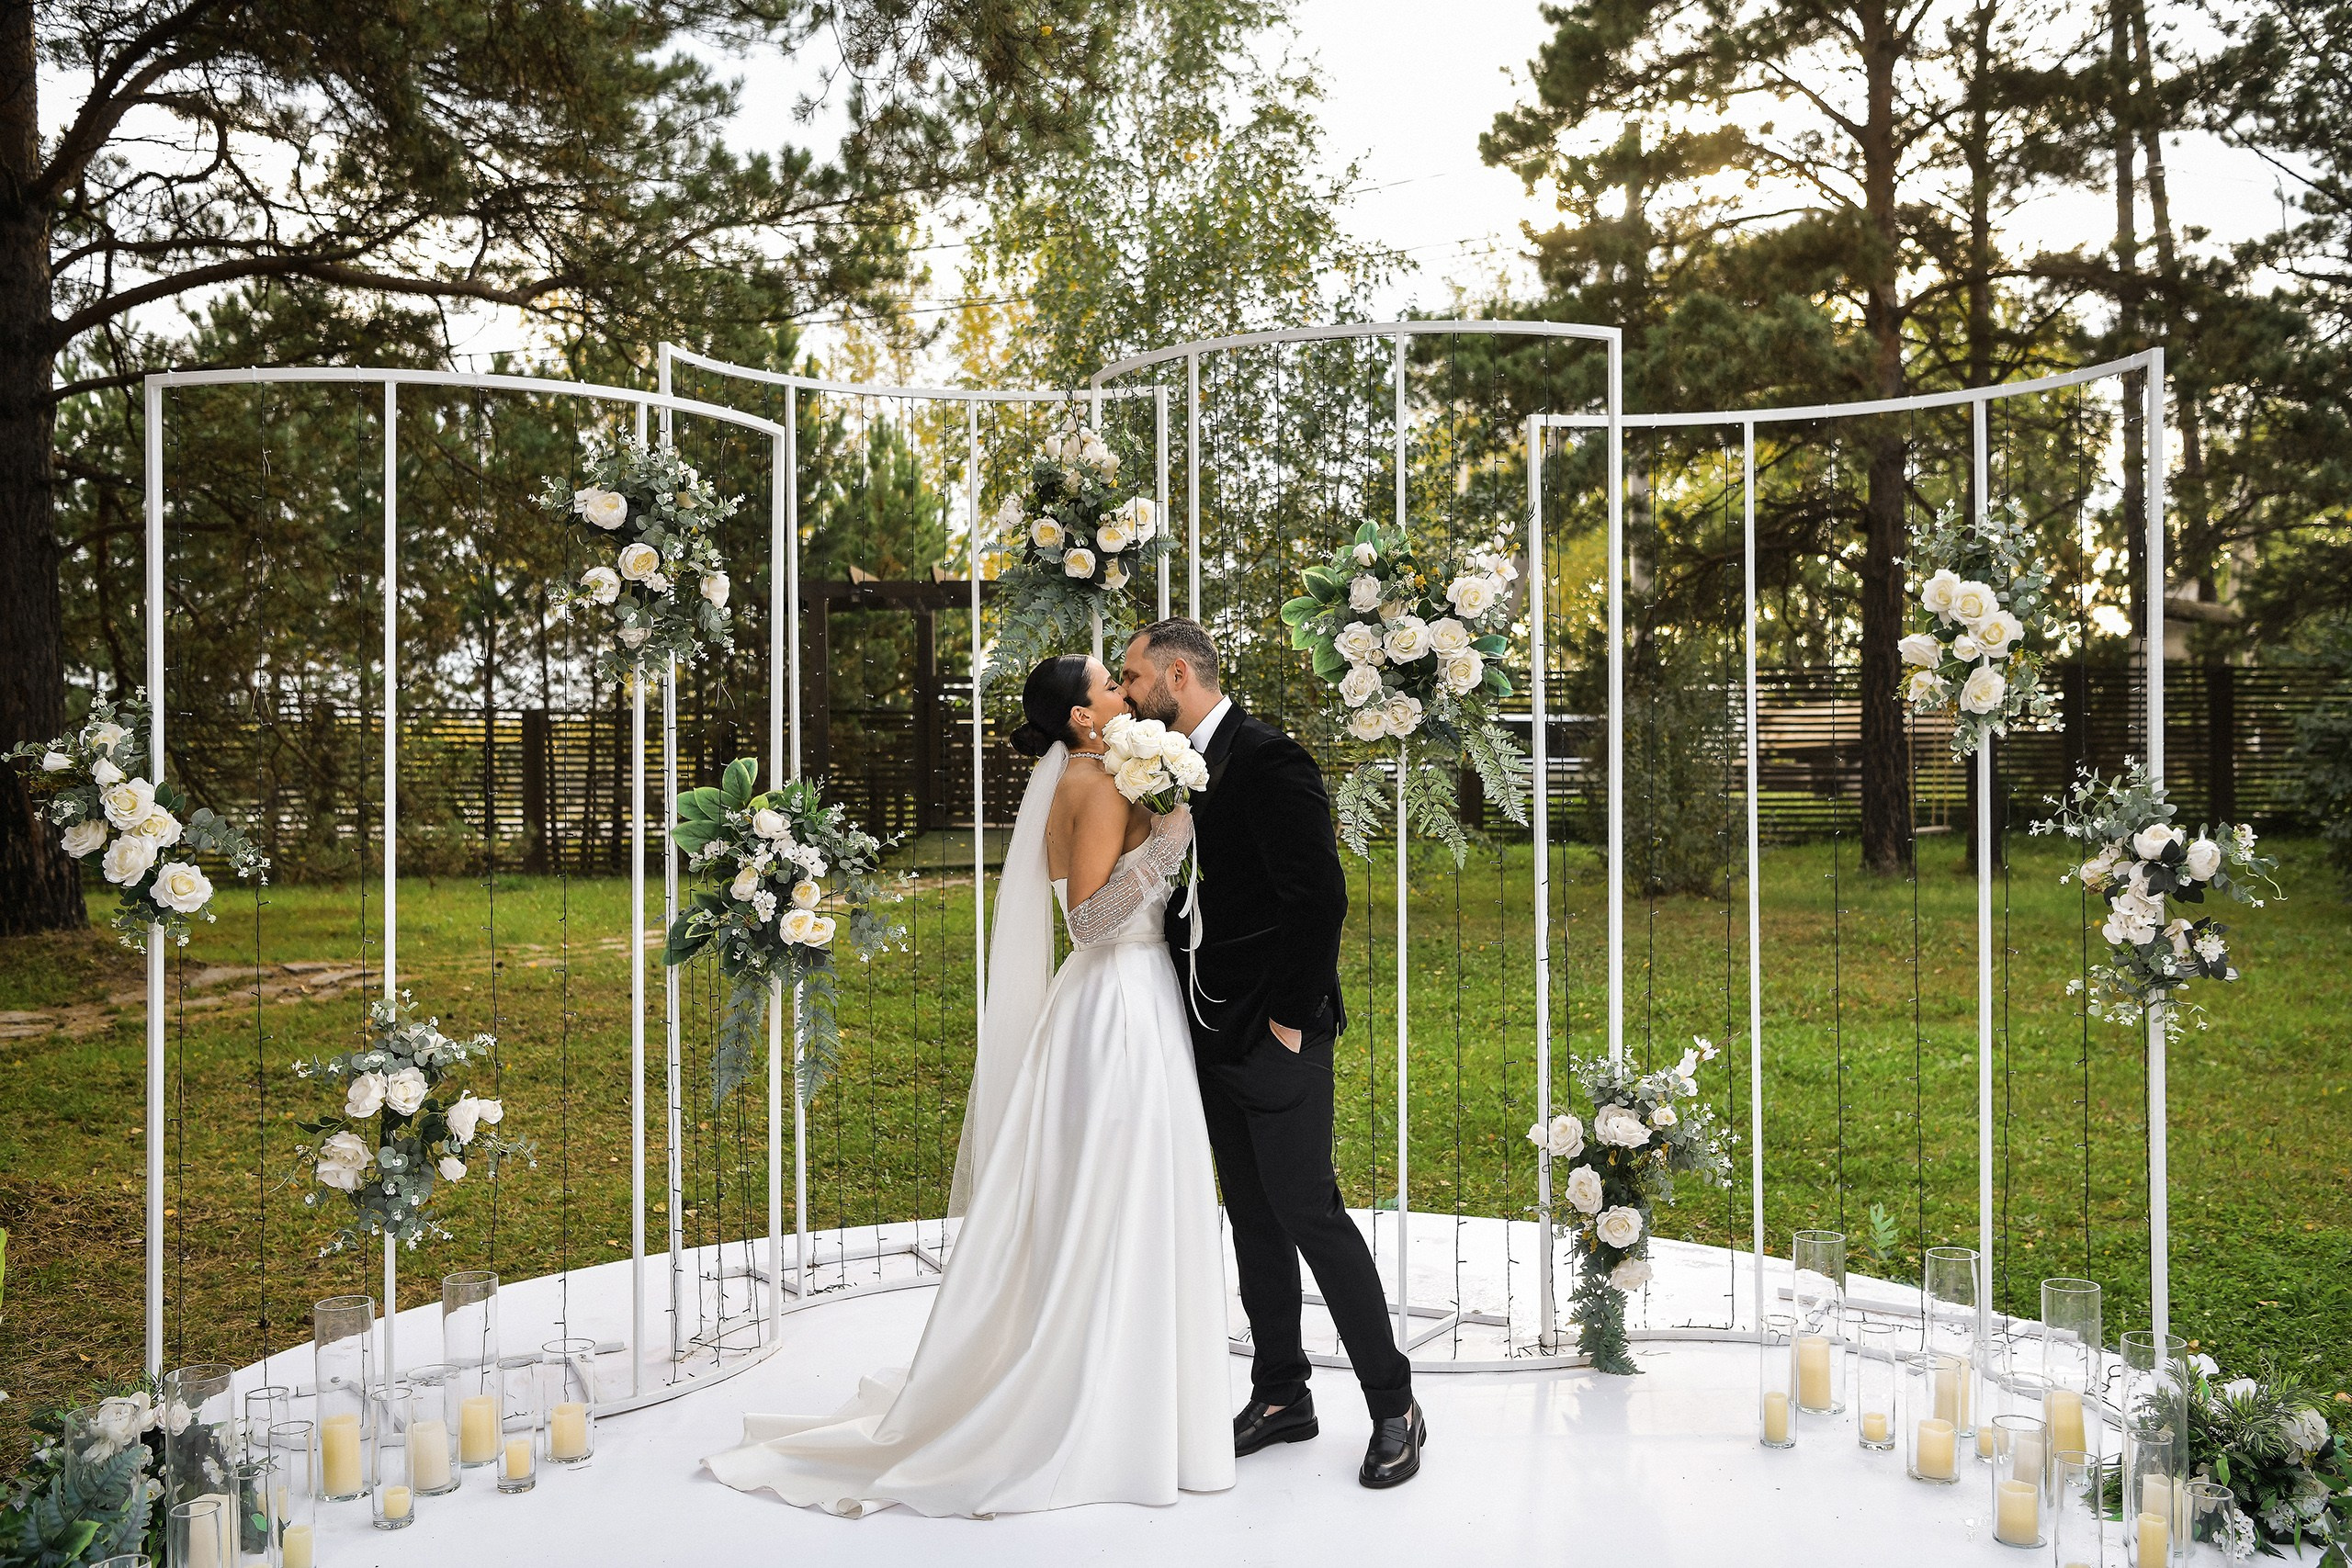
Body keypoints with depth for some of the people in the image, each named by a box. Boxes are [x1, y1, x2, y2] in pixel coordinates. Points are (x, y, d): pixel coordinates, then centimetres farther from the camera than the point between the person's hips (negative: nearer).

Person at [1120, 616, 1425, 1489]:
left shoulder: (1267, 759, -15)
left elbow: (1320, 896, -20)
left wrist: (1289, 1017, -17)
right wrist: (1185, 1007, 9)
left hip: (1274, 1036, -8)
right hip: (1213, 1035, 8)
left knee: (1309, 1213, -4)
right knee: (1252, 1221, 14)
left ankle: (1394, 1407, 10)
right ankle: (1281, 1398, 26)